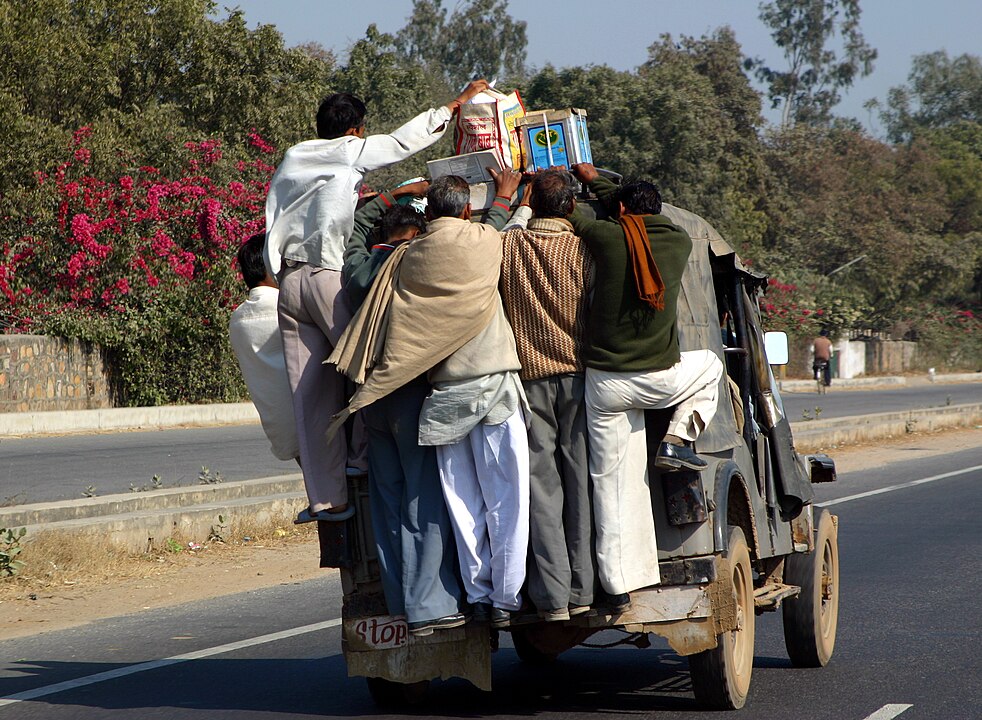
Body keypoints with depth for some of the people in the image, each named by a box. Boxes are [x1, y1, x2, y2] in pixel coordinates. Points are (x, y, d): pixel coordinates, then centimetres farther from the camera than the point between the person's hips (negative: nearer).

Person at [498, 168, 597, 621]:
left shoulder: (506, 246, -2)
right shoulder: (584, 250, -6)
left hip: (527, 377, 1)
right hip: (577, 377, 0)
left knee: (541, 485, 1)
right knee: (581, 481, 6)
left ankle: (551, 596, -3)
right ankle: (582, 591, 6)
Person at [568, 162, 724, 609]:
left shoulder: (607, 236, -7)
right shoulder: (678, 242, 5)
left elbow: (570, 216, 11)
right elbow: (646, 221, 25)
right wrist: (594, 180, 38)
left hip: (605, 384, -1)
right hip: (661, 380, 1)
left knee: (614, 483, 6)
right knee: (710, 366, 33)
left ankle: (618, 586, 5)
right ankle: (676, 442, 15)